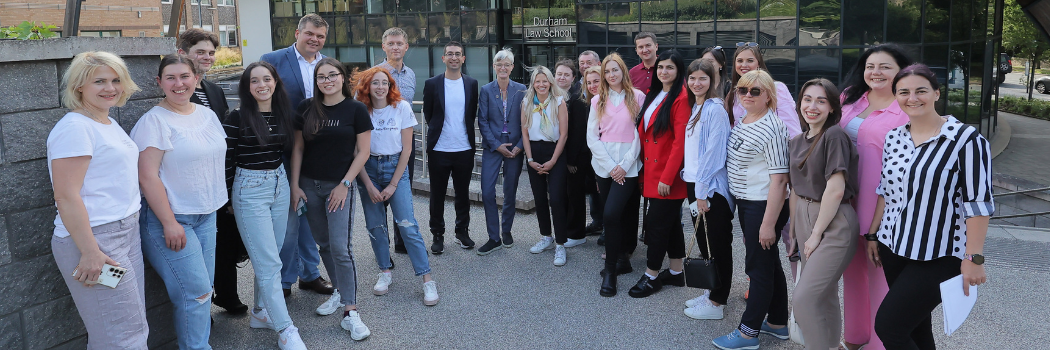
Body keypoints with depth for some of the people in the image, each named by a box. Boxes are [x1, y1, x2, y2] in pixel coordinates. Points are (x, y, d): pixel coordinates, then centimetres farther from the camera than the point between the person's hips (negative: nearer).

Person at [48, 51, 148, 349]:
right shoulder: (74, 127, -13)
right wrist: (90, 252, -21)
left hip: (126, 232, 9)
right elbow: (66, 196, -19)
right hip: (95, 240, -9)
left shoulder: (110, 123, 15)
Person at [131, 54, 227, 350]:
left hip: (206, 215, 7)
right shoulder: (154, 121, -12)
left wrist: (219, 201, 16)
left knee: (204, 288, 10)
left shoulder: (207, 114, 9)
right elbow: (147, 176, -16)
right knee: (196, 289, -6)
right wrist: (169, 223, -19)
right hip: (171, 218, -7)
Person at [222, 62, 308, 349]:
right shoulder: (238, 118, -12)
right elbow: (225, 159, -7)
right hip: (250, 190, -6)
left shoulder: (282, 113, 5)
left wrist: (285, 182, 15)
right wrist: (228, 198, -1)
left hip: (279, 185, 6)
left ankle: (260, 312, 30)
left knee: (268, 258, 14)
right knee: (269, 263, -4)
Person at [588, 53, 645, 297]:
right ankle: (622, 259, 23)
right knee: (613, 215, 6)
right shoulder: (598, 100, 10)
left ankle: (610, 270, -7)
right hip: (604, 165, 4)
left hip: (628, 166, -4)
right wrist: (610, 165, -6)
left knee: (612, 213, -15)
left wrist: (624, 165, -9)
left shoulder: (637, 97, 1)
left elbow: (641, 133, -2)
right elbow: (592, 137, 4)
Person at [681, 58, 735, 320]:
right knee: (703, 240, 16)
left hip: (710, 187, -9)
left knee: (717, 244, 1)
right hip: (694, 182, 9)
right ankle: (711, 292, 28)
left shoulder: (715, 110, -13)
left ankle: (716, 303, 9)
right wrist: (694, 186, 13)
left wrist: (702, 190, -18)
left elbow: (713, 152, -18)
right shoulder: (694, 107, 13)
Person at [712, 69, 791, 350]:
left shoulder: (773, 129, -18)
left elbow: (779, 179, -21)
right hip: (745, 203, 9)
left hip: (764, 206, -9)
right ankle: (778, 323, 32)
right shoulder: (741, 122, 8)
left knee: (758, 266, 1)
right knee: (769, 263, 18)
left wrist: (768, 223, -22)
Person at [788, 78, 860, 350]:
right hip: (805, 218, 8)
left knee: (803, 298, -13)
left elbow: (835, 190, -18)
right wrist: (794, 231, 11)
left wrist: (816, 233, -14)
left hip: (833, 224, -8)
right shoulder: (796, 142, 10)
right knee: (824, 295, 16)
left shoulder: (834, 136, -13)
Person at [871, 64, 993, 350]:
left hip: (940, 256, -6)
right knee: (916, 327, 15)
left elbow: (978, 203, -13)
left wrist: (973, 258, -14)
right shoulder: (893, 138, 5)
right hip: (894, 249, 6)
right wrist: (873, 235, 14)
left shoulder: (966, 139, -12)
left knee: (888, 326, -10)